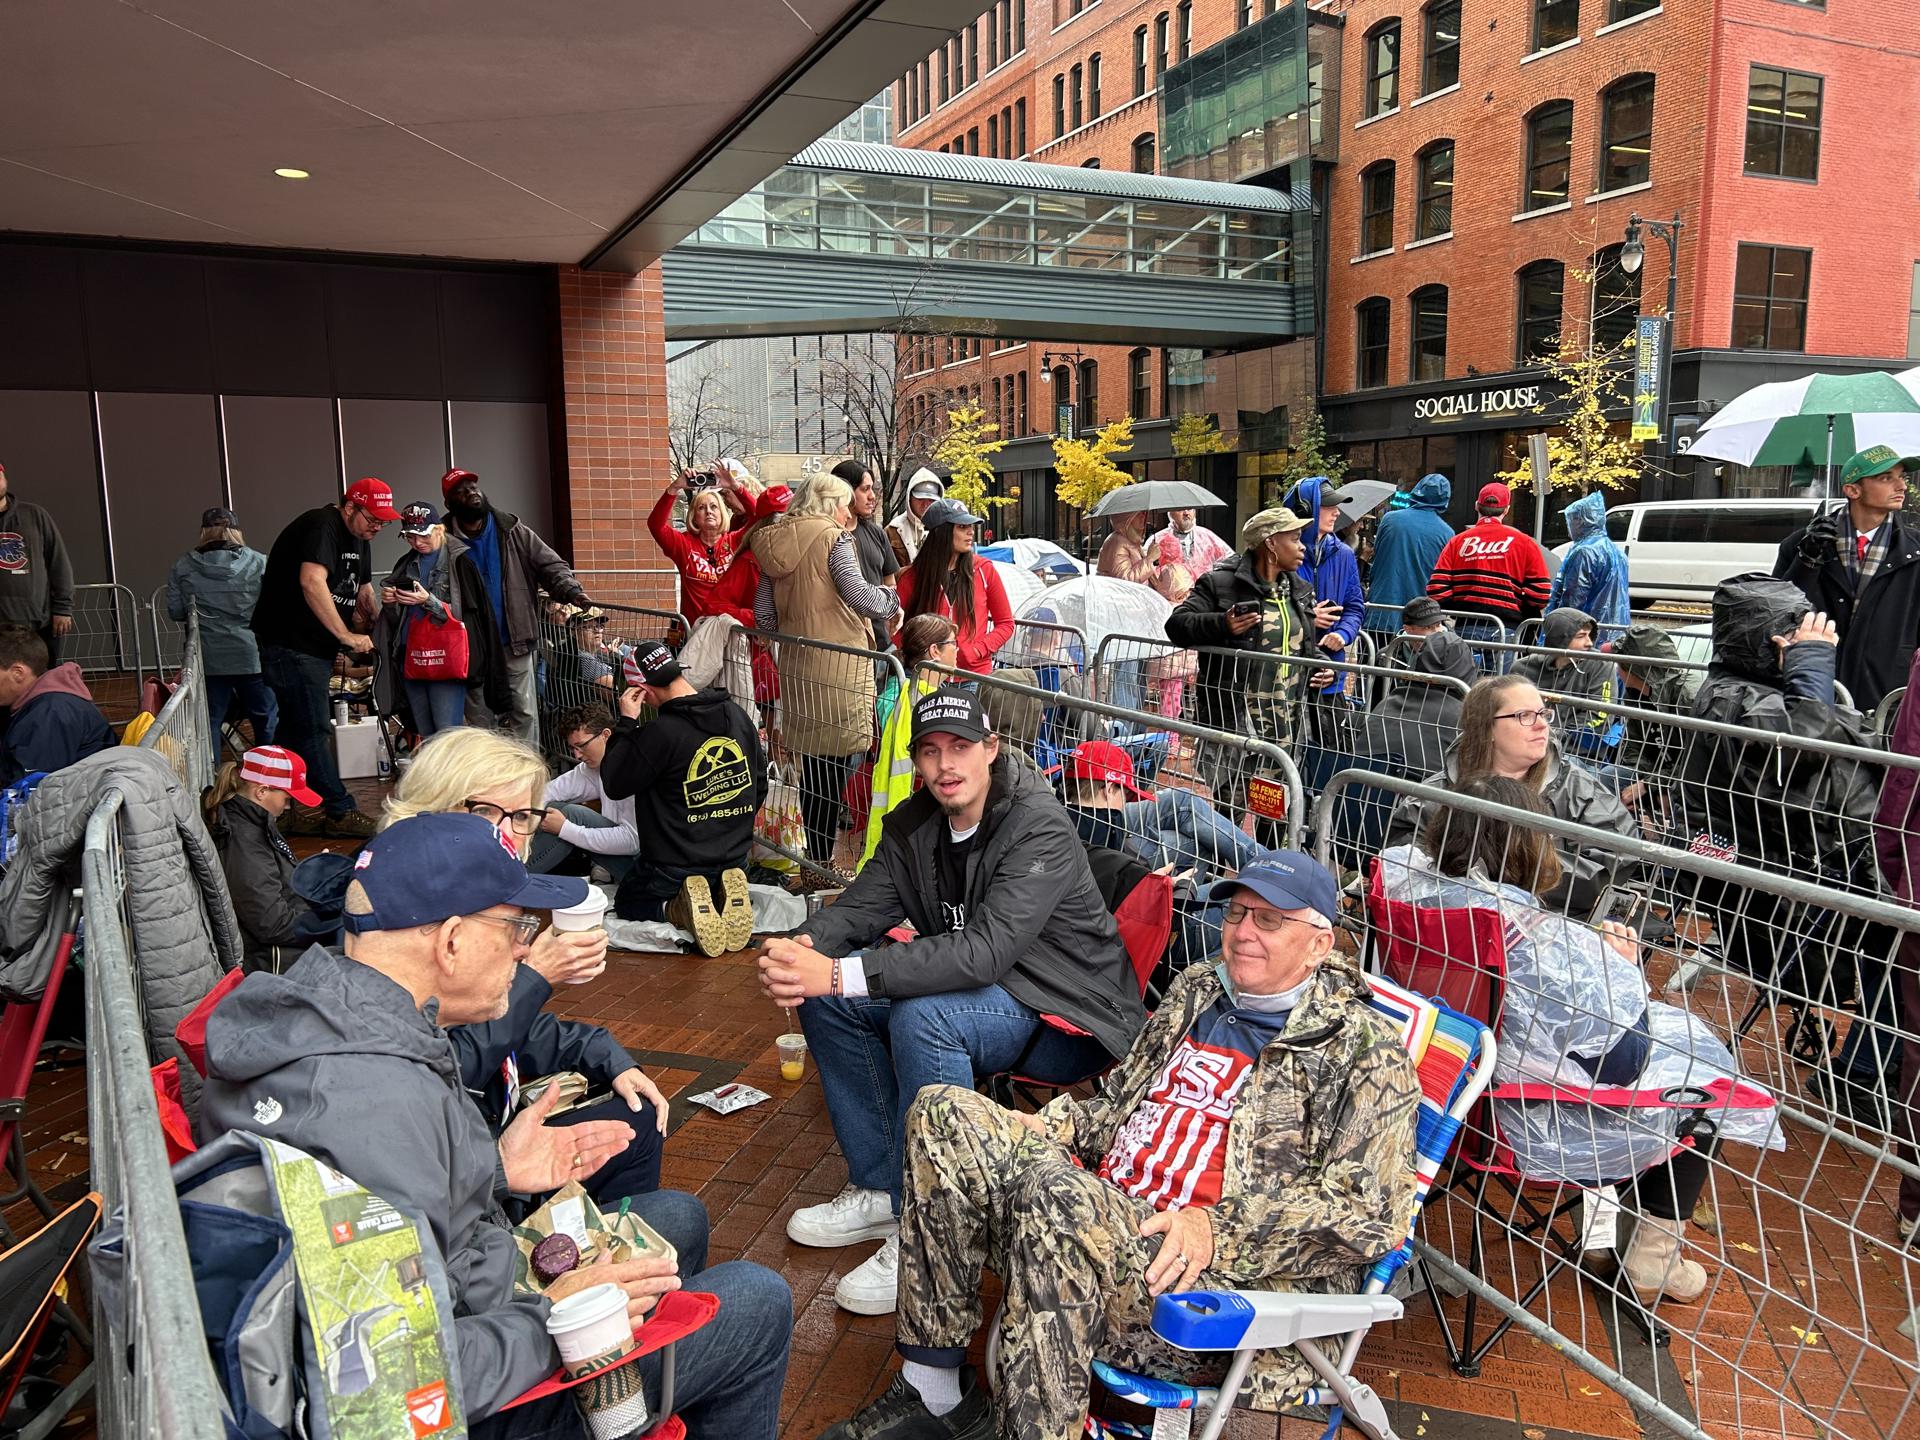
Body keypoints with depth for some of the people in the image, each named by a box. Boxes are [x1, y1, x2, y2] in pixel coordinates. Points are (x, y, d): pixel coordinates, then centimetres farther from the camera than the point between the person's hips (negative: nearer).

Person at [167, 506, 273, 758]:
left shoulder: (182, 567, 2)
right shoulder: (259, 563, -4)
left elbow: (175, 611, 5)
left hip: (208, 660, 1)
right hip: (252, 657, -1)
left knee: (210, 721, 10)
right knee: (266, 721, 10)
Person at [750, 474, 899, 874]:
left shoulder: (774, 544, 12)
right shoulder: (833, 538, -7)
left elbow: (763, 615, 12)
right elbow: (859, 595, -18)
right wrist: (893, 601, 0)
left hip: (796, 664, 7)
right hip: (838, 664, -7)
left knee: (813, 763, 13)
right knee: (842, 760, -3)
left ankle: (817, 855, 21)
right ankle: (825, 859, -2)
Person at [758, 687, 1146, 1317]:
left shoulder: (1041, 828, -24)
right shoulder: (914, 823, 1)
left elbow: (985, 950, -34)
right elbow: (861, 905, -3)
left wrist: (842, 974, -39)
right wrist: (802, 948, -27)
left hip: (1065, 1012, -8)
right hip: (977, 986, 8)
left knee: (922, 1018, -33)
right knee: (825, 998, -5)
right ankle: (878, 1191, 5)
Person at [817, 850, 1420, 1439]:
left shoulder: (1367, 1050, -1)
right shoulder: (1196, 989, 19)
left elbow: (1369, 1208, -11)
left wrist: (1217, 1228, -21)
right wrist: (1049, 1127, 7)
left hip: (1219, 1282, -7)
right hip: (1101, 1233, 7)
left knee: (1054, 1194, -36)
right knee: (942, 1113, -11)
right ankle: (933, 1390, -6)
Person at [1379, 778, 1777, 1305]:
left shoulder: (1405, 879, -16)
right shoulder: (1546, 939, -33)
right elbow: (1619, 1059, -25)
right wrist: (1621, 964, -7)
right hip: (1522, 1124, -8)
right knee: (1702, 1072, 15)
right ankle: (1652, 1258, 26)